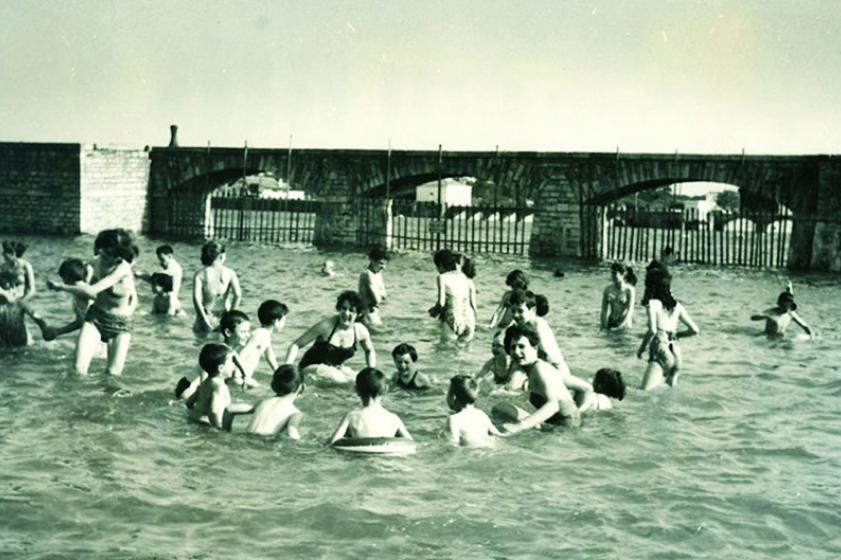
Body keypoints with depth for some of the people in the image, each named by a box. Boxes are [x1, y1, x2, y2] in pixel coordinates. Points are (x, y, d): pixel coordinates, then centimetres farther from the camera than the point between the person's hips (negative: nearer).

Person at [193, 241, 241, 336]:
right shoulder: (230, 273, -1)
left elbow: (196, 298, -14)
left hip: (207, 315, 0)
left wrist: (204, 319, -11)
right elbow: (238, 294, -12)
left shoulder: (200, 275, -2)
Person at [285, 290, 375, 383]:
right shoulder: (327, 325, -23)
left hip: (334, 369, 6)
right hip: (311, 367, -6)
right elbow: (295, 345, -19)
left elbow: (370, 351, 14)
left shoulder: (360, 331, -9)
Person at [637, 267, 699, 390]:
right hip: (675, 353, 6)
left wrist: (641, 348, -5)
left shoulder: (653, 303, -6)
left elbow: (652, 330, -19)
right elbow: (694, 330, 12)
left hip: (660, 352, -6)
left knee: (644, 389, -14)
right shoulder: (677, 306, 11)